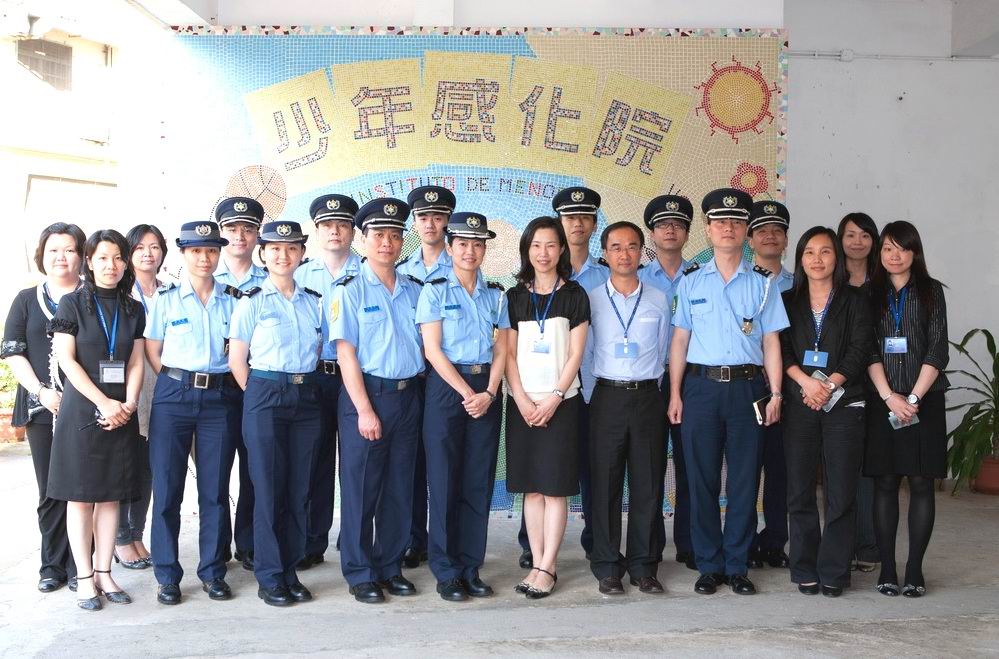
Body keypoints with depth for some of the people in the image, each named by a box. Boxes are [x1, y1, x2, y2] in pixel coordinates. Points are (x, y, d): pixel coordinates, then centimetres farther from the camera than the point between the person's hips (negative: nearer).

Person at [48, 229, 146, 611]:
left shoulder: (133, 309, 11)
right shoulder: (73, 304, 1)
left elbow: (136, 363, 8)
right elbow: (67, 360, -6)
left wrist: (129, 404, -9)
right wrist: (105, 403, -14)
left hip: (122, 412, 3)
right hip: (82, 410, -3)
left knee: (111, 494, 5)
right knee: (80, 495, 0)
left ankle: (104, 573, 13)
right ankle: (85, 578, 6)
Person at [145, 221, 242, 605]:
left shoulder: (234, 300, 8)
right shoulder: (166, 299, 5)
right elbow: (152, 352, 6)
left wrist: (222, 385, 1)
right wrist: (177, 383, -2)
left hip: (221, 397, 1)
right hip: (173, 396, -1)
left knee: (215, 490, 5)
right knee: (167, 488, 1)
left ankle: (212, 572, 16)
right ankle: (167, 575, 11)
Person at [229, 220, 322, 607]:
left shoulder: (314, 301, 11)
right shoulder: (252, 302, 0)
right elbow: (237, 361, -1)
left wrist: (307, 388, 5)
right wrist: (261, 398, -3)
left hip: (306, 397, 4)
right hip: (265, 396, -4)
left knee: (299, 488, 6)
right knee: (269, 488, -1)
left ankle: (290, 572, 18)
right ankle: (269, 578, 10)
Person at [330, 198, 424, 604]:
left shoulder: (415, 291, 10)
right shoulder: (350, 291, -4)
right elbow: (346, 354, -9)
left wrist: (419, 388, 4)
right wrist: (365, 409, -15)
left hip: (407, 396, 5)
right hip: (365, 393, -5)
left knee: (400, 488, 10)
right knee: (360, 488, 1)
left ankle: (391, 567, 22)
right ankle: (360, 574, 12)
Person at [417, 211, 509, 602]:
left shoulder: (496, 295, 11)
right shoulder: (435, 291, 0)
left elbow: (501, 349, 6)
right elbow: (432, 350, -7)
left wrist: (489, 393, -9)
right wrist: (466, 392, -13)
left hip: (486, 390, 4)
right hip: (446, 388, -3)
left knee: (479, 482, 5)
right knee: (445, 481, -1)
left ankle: (471, 569, 14)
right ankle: (446, 572, 8)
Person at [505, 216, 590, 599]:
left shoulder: (574, 295, 3)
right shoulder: (515, 297, 9)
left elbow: (575, 354, -2)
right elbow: (509, 353, 4)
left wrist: (553, 399, -11)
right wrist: (522, 400, -8)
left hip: (560, 402, -2)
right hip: (523, 403, 2)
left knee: (555, 487, -3)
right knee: (531, 488, 4)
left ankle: (547, 568, 3)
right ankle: (537, 564, 11)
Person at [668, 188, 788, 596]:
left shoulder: (762, 283, 8)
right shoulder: (691, 282, 8)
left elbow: (771, 341, 6)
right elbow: (680, 339, 6)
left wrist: (775, 394, -1)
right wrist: (675, 394, 0)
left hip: (747, 386, 0)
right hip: (701, 385, 0)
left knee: (744, 481, 3)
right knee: (702, 480, 3)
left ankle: (737, 566, 15)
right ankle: (709, 566, 15)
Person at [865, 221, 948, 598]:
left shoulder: (931, 291, 6)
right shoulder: (870, 293, 8)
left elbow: (938, 351, -1)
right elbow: (869, 351, 1)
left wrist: (913, 397, -10)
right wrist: (889, 397, -11)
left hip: (924, 400, 0)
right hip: (882, 400, 1)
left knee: (921, 482, 0)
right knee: (885, 483, 2)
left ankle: (915, 570, 6)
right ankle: (887, 568, 7)